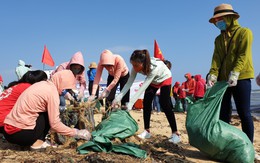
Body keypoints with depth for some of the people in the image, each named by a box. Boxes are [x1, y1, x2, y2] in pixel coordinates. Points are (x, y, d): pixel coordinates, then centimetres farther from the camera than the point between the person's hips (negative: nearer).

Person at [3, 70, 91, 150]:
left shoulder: (44, 85, 11)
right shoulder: (52, 91, -15)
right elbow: (55, 124, -14)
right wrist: (76, 133, -4)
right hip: (17, 133, -9)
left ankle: (36, 141, 5)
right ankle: (37, 143, -6)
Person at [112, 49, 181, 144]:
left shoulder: (155, 67, -43)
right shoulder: (136, 67, -27)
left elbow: (143, 87, -45)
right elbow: (129, 83, -26)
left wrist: (131, 103, -48)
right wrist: (118, 98, -36)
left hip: (165, 79, -5)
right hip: (152, 81, 5)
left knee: (164, 104, -18)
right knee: (146, 102, -7)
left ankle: (175, 133, -13)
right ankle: (147, 131, 2)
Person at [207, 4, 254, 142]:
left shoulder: (244, 32, 1)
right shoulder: (218, 39, 17)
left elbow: (243, 55, -12)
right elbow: (216, 58, 3)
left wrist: (234, 74, -24)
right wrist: (212, 75, -14)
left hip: (241, 78, -5)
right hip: (222, 79, 6)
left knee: (243, 113, -3)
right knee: (223, 113, 6)